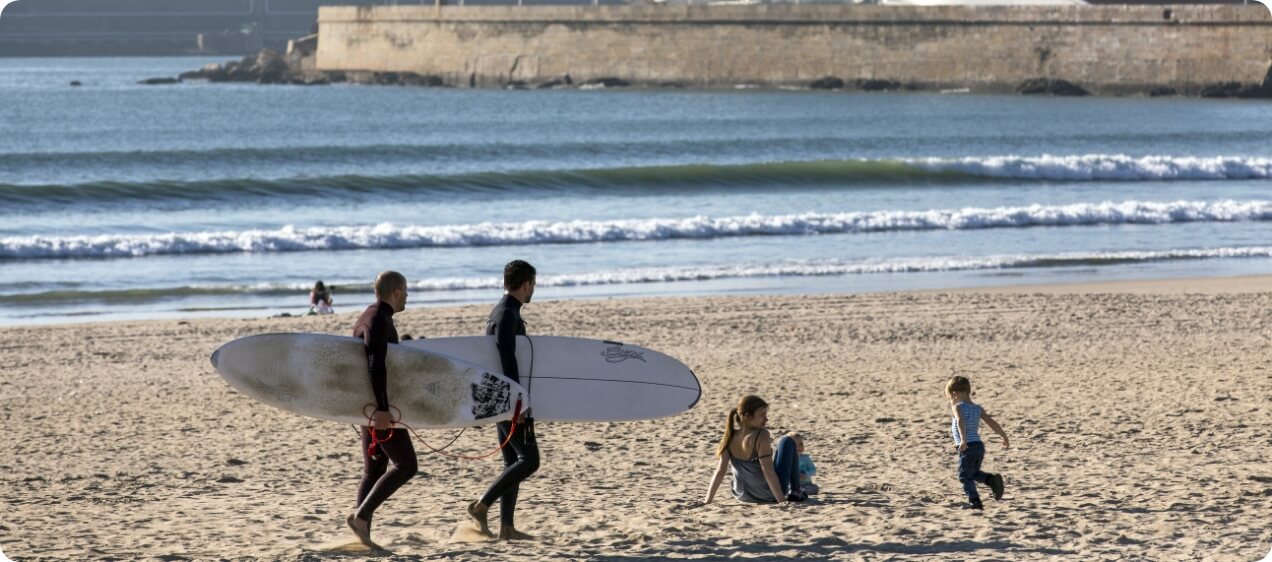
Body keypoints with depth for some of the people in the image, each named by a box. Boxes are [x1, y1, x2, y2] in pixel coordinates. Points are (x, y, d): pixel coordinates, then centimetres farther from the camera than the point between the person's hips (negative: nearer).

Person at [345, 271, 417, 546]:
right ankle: (361, 515, -14)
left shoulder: (368, 318, 17)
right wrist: (381, 408, -30)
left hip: (369, 407, 10)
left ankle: (363, 534, 5)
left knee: (374, 471, 9)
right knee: (405, 465, -7)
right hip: (379, 409, -10)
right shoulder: (379, 320, -15)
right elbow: (375, 366, -26)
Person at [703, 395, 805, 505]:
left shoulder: (730, 437, -9)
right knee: (787, 442, 8)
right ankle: (795, 493, 16)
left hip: (743, 496, 6)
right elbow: (768, 471, -28)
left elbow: (719, 472, -10)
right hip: (769, 496, -6)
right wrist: (781, 500, -26)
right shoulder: (761, 436, -25)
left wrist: (707, 500, -7)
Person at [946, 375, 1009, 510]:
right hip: (979, 445, 7)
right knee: (974, 473, 22)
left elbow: (961, 421, -26)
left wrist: (963, 439, -38)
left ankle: (974, 501, -6)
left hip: (967, 448, -7)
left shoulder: (957, 407, -6)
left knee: (965, 476, 2)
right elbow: (992, 423, 12)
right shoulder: (978, 409, 12)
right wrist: (1004, 437, 22)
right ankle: (992, 479, -2)